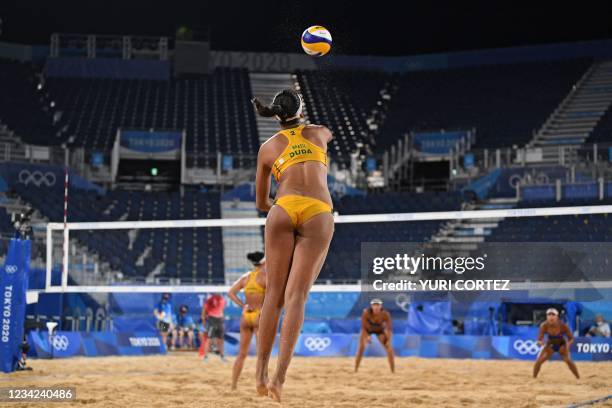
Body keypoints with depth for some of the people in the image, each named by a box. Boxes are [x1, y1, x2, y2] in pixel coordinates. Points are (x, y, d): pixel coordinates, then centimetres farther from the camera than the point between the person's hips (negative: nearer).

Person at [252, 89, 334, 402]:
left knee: (274, 294, 7)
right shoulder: (320, 133, 22)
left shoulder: (267, 147, 21)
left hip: (284, 210, 1)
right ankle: (279, 376, -17)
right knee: (296, 297, -5)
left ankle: (260, 374, 0)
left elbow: (261, 203, 29)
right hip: (319, 215, 0)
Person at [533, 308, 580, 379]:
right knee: (539, 361, -13)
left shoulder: (562, 326, -28)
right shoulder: (544, 326, -27)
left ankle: (578, 378, -5)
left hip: (562, 345, -1)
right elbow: (540, 339, -24)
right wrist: (540, 342, -48)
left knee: (568, 360, -20)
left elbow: (571, 338, -17)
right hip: (549, 345, 1)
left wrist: (568, 344, -38)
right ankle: (534, 378, 7)